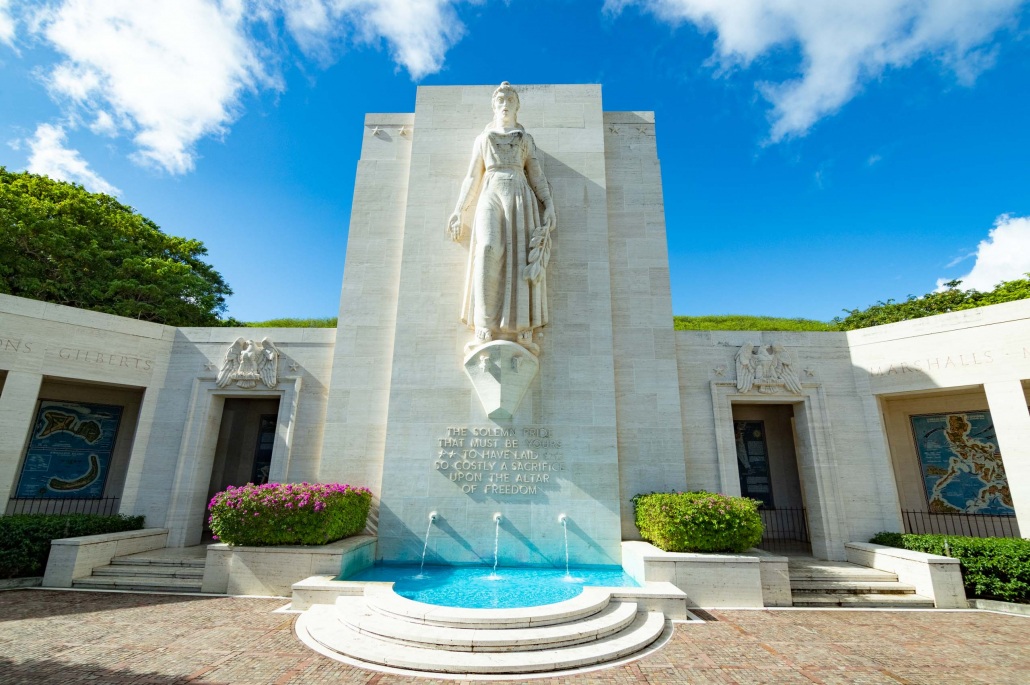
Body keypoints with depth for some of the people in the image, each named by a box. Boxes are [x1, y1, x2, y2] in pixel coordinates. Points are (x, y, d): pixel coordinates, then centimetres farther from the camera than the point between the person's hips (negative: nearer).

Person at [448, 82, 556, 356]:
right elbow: (472, 178, 18)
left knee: (522, 258, -17)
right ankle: (485, 330, -28)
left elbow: (537, 176, 13)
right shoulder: (482, 139, 22)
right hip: (491, 197, 0)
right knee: (489, 251, -25)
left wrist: (549, 205, -2)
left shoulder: (526, 139, 21)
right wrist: (459, 211, 10)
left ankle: (523, 332, -21)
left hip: (520, 198, 0)